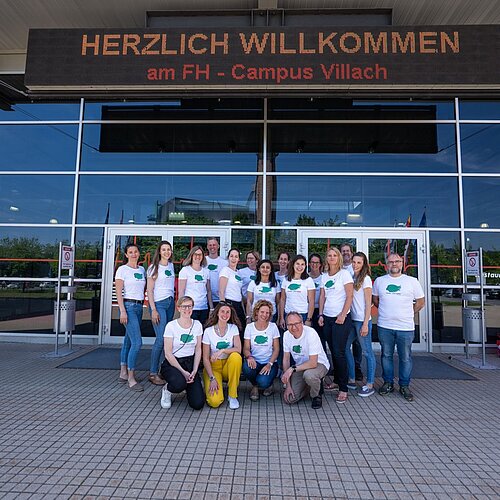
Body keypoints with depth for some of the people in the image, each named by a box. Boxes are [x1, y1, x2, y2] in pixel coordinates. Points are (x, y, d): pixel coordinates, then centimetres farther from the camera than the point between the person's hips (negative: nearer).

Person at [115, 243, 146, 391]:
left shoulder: (142, 270, 14)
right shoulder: (122, 269, -3)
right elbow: (118, 292, -8)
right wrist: (122, 311, -15)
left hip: (139, 307, 6)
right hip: (128, 306, -6)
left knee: (128, 340, 13)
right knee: (137, 342, -13)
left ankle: (123, 374, 24)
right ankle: (131, 378, -5)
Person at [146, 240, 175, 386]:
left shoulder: (171, 265, 13)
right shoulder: (154, 267, -3)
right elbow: (150, 290, -6)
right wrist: (153, 310, -13)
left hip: (170, 302, 6)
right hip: (158, 303, -5)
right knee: (161, 339, -10)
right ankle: (153, 373, 1)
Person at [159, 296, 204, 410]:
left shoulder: (197, 325, 0)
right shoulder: (171, 326, -10)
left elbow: (198, 350, 3)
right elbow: (168, 353, -11)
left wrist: (194, 371, -8)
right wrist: (183, 372, -15)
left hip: (190, 363, 3)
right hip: (172, 363, -3)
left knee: (198, 404, -11)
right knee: (179, 384, -37)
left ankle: (188, 385, 22)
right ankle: (167, 390, 1)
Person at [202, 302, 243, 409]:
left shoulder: (233, 328, -2)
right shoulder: (208, 331, -7)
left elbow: (238, 349, -13)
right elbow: (205, 358, -7)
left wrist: (222, 350, -28)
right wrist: (212, 378, -17)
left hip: (228, 365, 2)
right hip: (213, 366, -2)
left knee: (236, 356, -34)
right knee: (214, 402, -24)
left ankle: (232, 395, -16)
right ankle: (212, 387, 13)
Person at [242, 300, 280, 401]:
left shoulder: (273, 327, 0)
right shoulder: (249, 327, 1)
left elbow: (276, 349, -1)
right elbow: (246, 348, -1)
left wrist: (269, 364, -15)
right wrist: (249, 357, -24)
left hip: (269, 362, -1)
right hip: (254, 361, 1)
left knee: (263, 382, -29)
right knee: (247, 368, -33)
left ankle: (268, 384, 12)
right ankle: (255, 386, 3)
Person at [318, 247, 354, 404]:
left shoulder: (344, 274, -4)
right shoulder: (324, 276, 12)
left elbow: (350, 296, -9)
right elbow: (322, 296, 13)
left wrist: (343, 315, -15)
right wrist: (321, 315, 5)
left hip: (341, 318, -5)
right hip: (327, 317, 5)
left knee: (339, 352, -7)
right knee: (333, 351, 9)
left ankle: (343, 389, 2)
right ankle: (337, 381, 24)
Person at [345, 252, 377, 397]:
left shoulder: (366, 279, -7)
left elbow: (368, 303, -10)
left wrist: (365, 324, -14)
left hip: (362, 320, -7)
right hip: (351, 319, 7)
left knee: (367, 351, 2)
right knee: (345, 347, 9)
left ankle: (370, 385, 13)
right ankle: (351, 380, 22)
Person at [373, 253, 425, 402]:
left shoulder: (412, 281, 2)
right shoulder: (379, 281, 6)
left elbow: (420, 301, 9)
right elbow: (375, 299, 17)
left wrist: (408, 314, 6)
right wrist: (386, 312, 11)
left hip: (406, 327, -1)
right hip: (384, 326, 2)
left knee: (406, 358, 6)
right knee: (386, 355, 11)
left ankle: (405, 386, 21)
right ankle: (388, 383, 25)